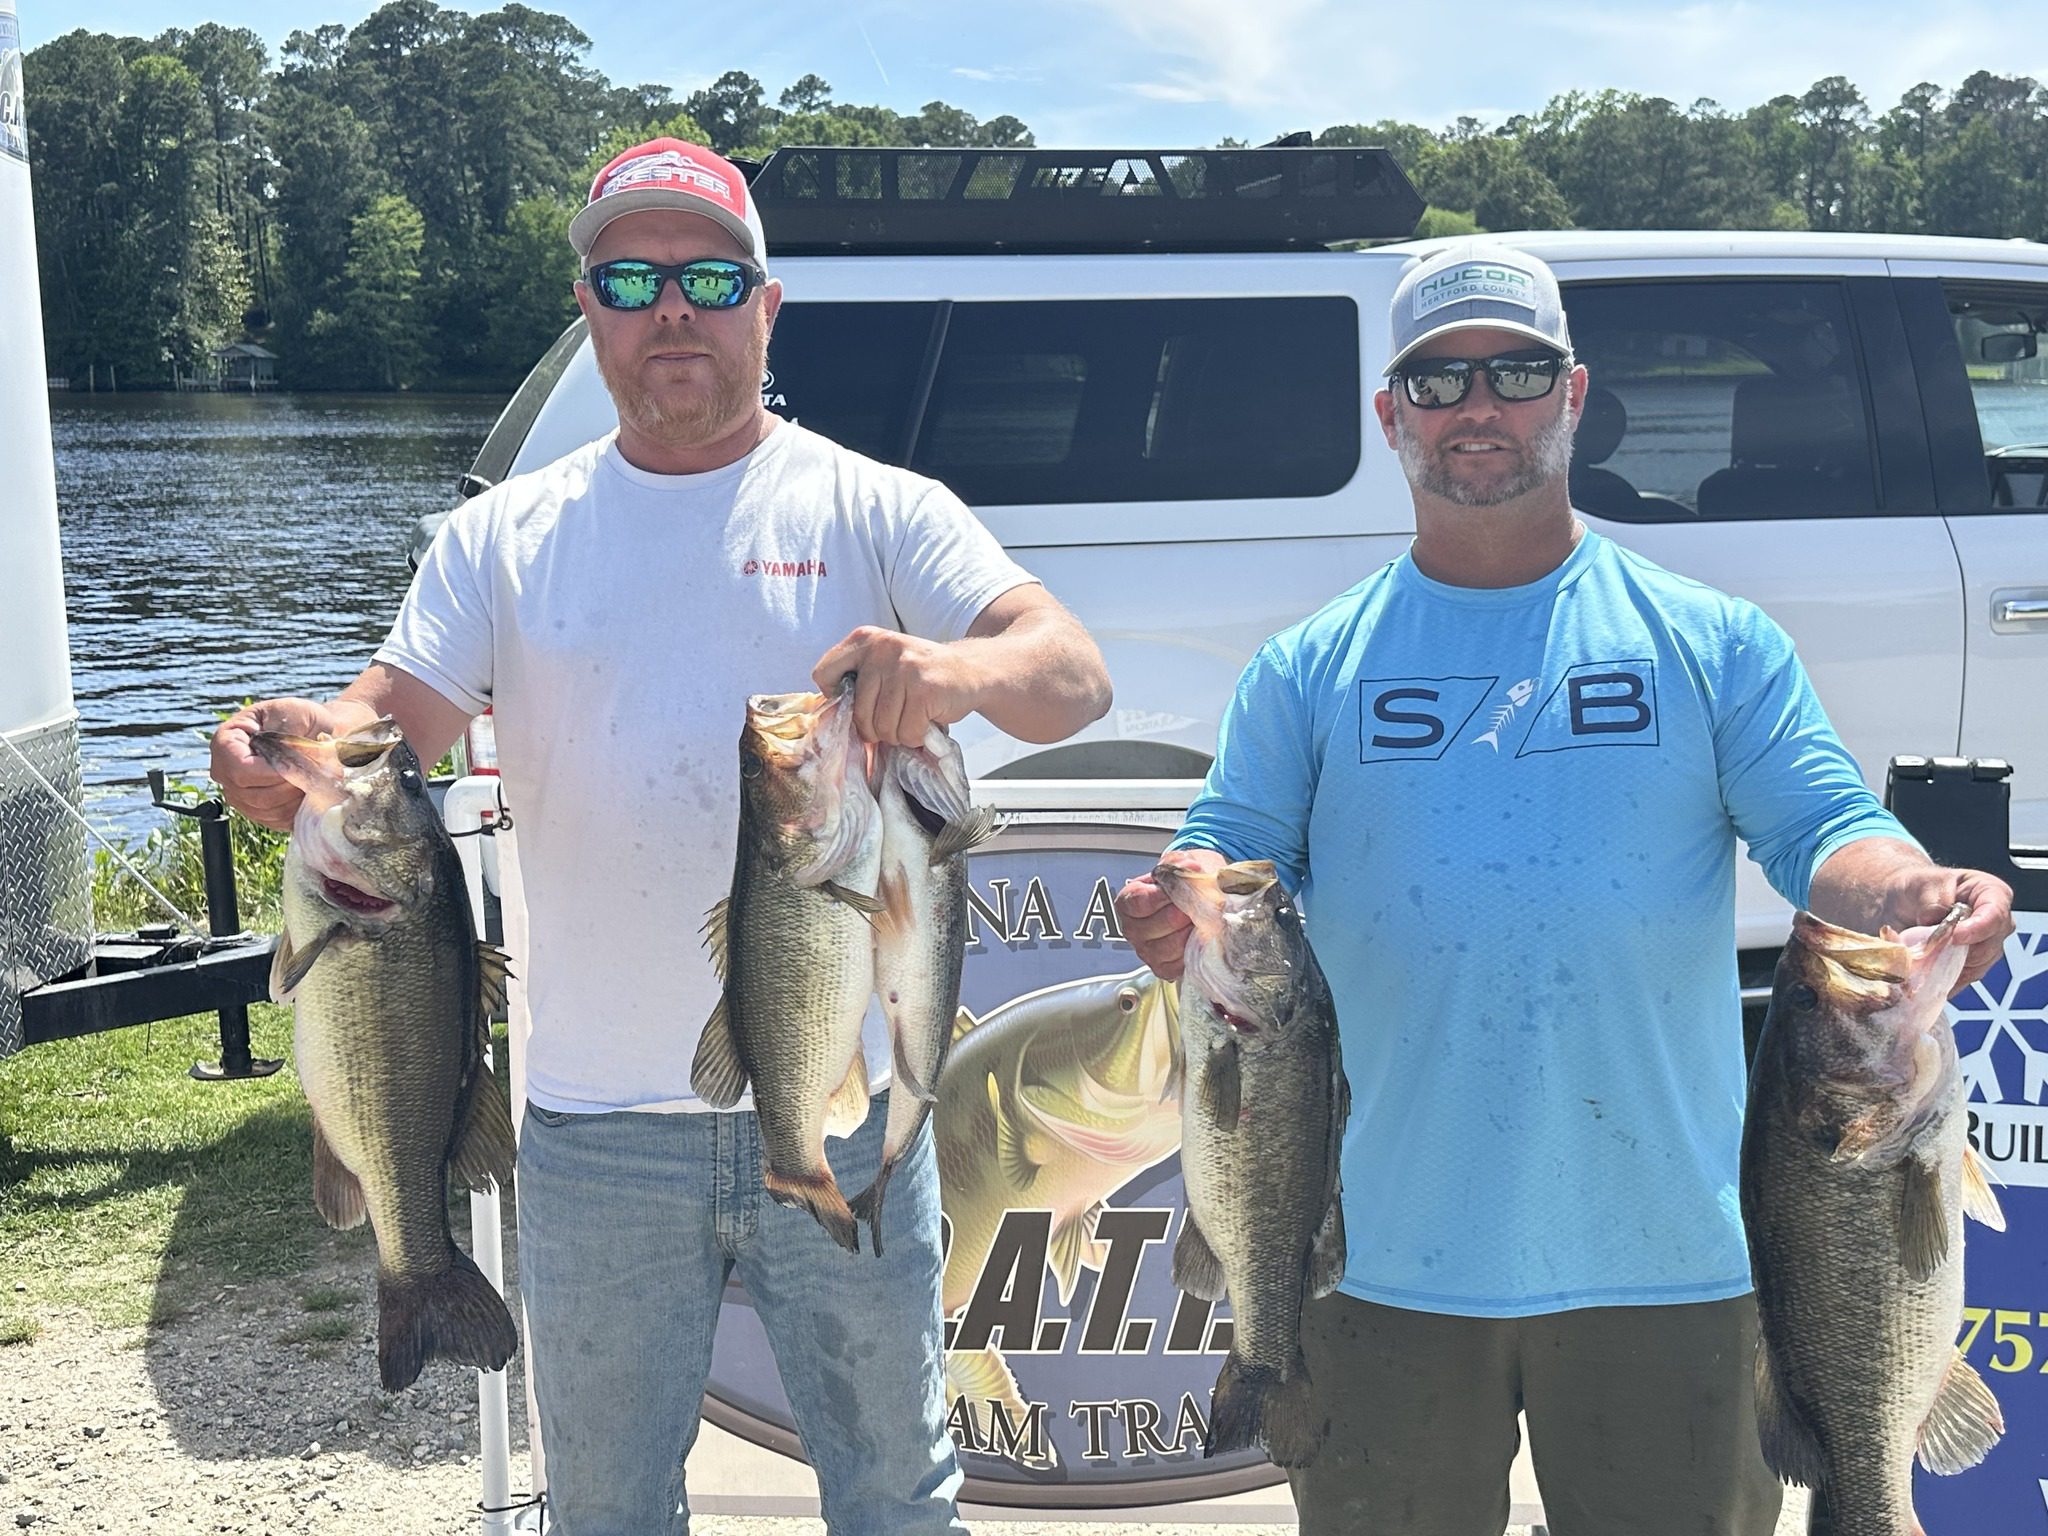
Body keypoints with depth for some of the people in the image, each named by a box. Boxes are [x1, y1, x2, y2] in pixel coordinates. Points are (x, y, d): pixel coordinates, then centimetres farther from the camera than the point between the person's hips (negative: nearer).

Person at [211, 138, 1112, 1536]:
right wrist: (295, 750, -28)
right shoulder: (502, 539, 6)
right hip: (600, 1126, 2)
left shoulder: (876, 512, -1)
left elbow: (1078, 677, -13)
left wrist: (963, 670, -36)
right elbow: (394, 721, -3)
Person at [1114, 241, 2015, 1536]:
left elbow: (1827, 831, 0)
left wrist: (1916, 891, -23)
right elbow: (1230, 852, 2)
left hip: (1664, 1253, 0)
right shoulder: (1308, 671, 7)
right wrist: (1181, 914, -22)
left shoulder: (1715, 645, 6)